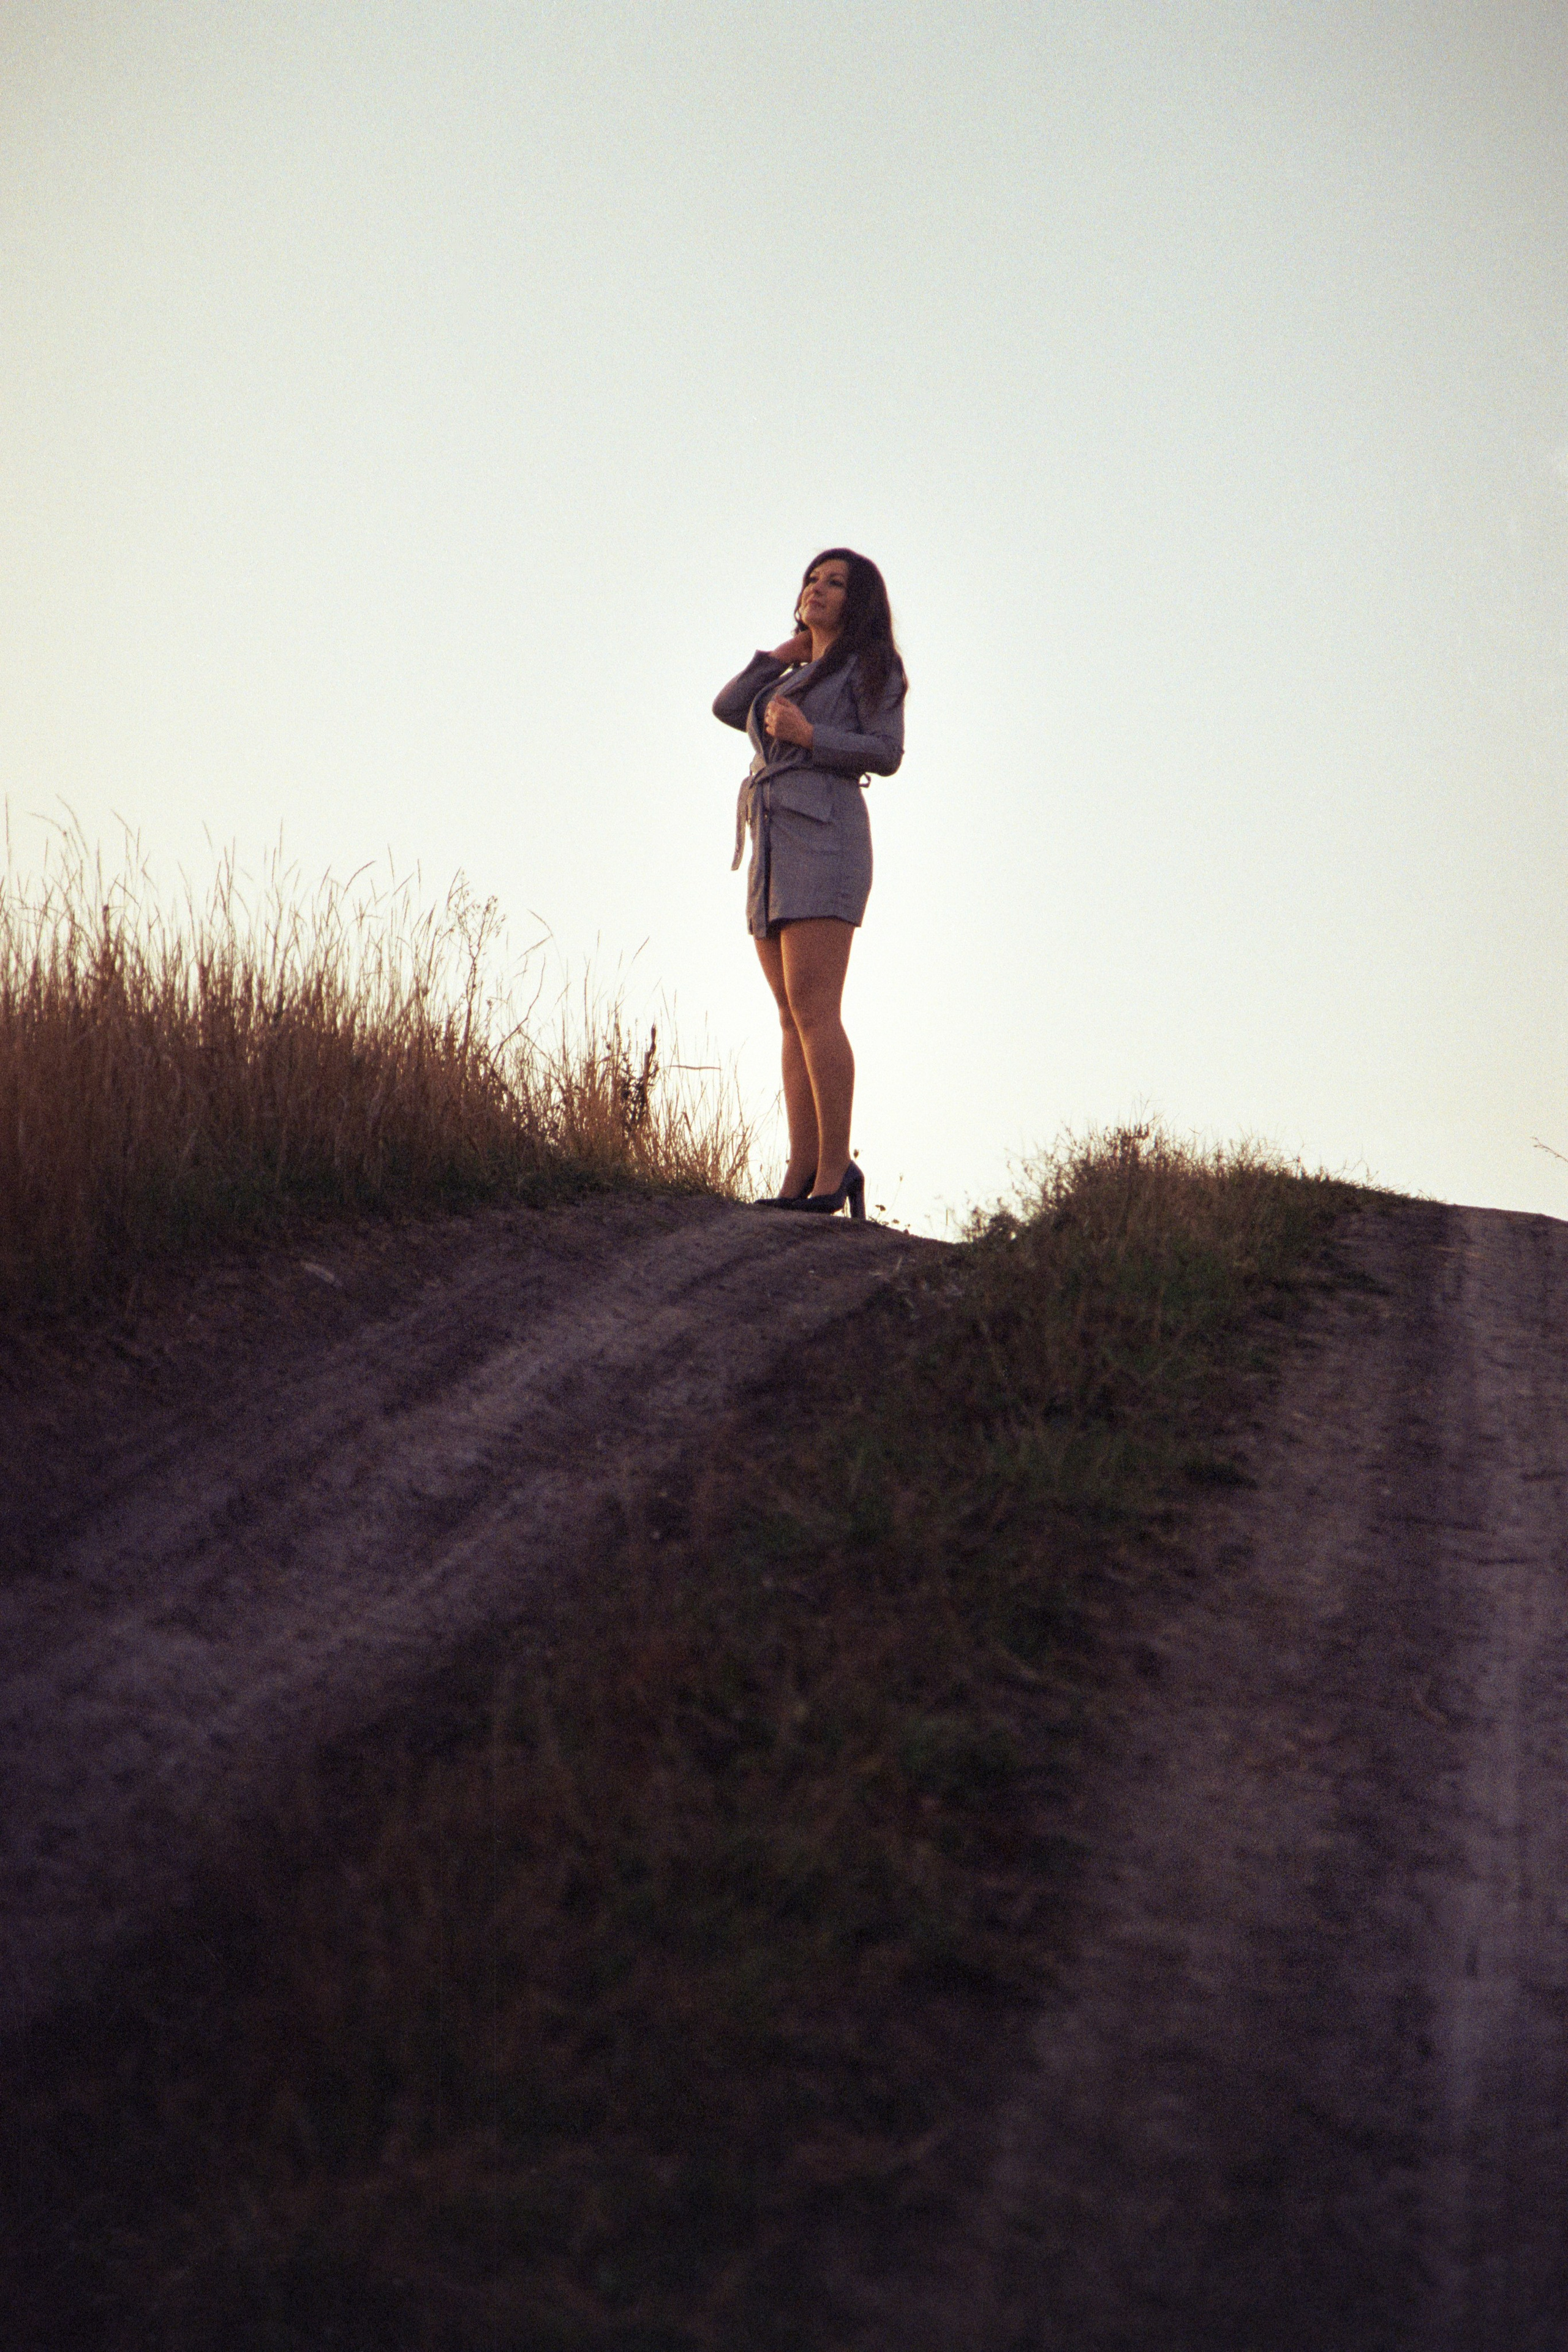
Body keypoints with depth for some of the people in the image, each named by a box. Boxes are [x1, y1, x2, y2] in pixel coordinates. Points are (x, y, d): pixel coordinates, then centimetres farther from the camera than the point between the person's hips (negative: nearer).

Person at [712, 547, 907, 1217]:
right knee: (794, 1018, 0)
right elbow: (728, 708, 18)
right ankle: (801, 1175, -4)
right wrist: (786, 652, 18)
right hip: (771, 848, 8)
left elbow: (887, 753, -5)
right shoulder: (795, 680, 29)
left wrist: (809, 736, -13)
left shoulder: (869, 666, 7)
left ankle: (834, 1168, -17)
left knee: (812, 1009, -17)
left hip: (824, 838, -8)